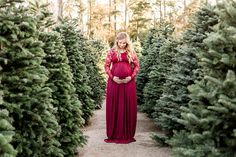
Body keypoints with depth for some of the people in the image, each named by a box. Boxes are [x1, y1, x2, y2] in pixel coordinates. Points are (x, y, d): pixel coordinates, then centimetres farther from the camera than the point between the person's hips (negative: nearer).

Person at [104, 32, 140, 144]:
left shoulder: (131, 52, 7)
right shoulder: (112, 52, 6)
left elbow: (137, 66, 8)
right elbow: (106, 66, 6)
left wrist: (131, 77, -7)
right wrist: (112, 77, -8)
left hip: (128, 82, 0)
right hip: (114, 82, 0)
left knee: (128, 107, 3)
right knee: (114, 107, 3)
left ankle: (128, 134, 14)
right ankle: (114, 134, 13)